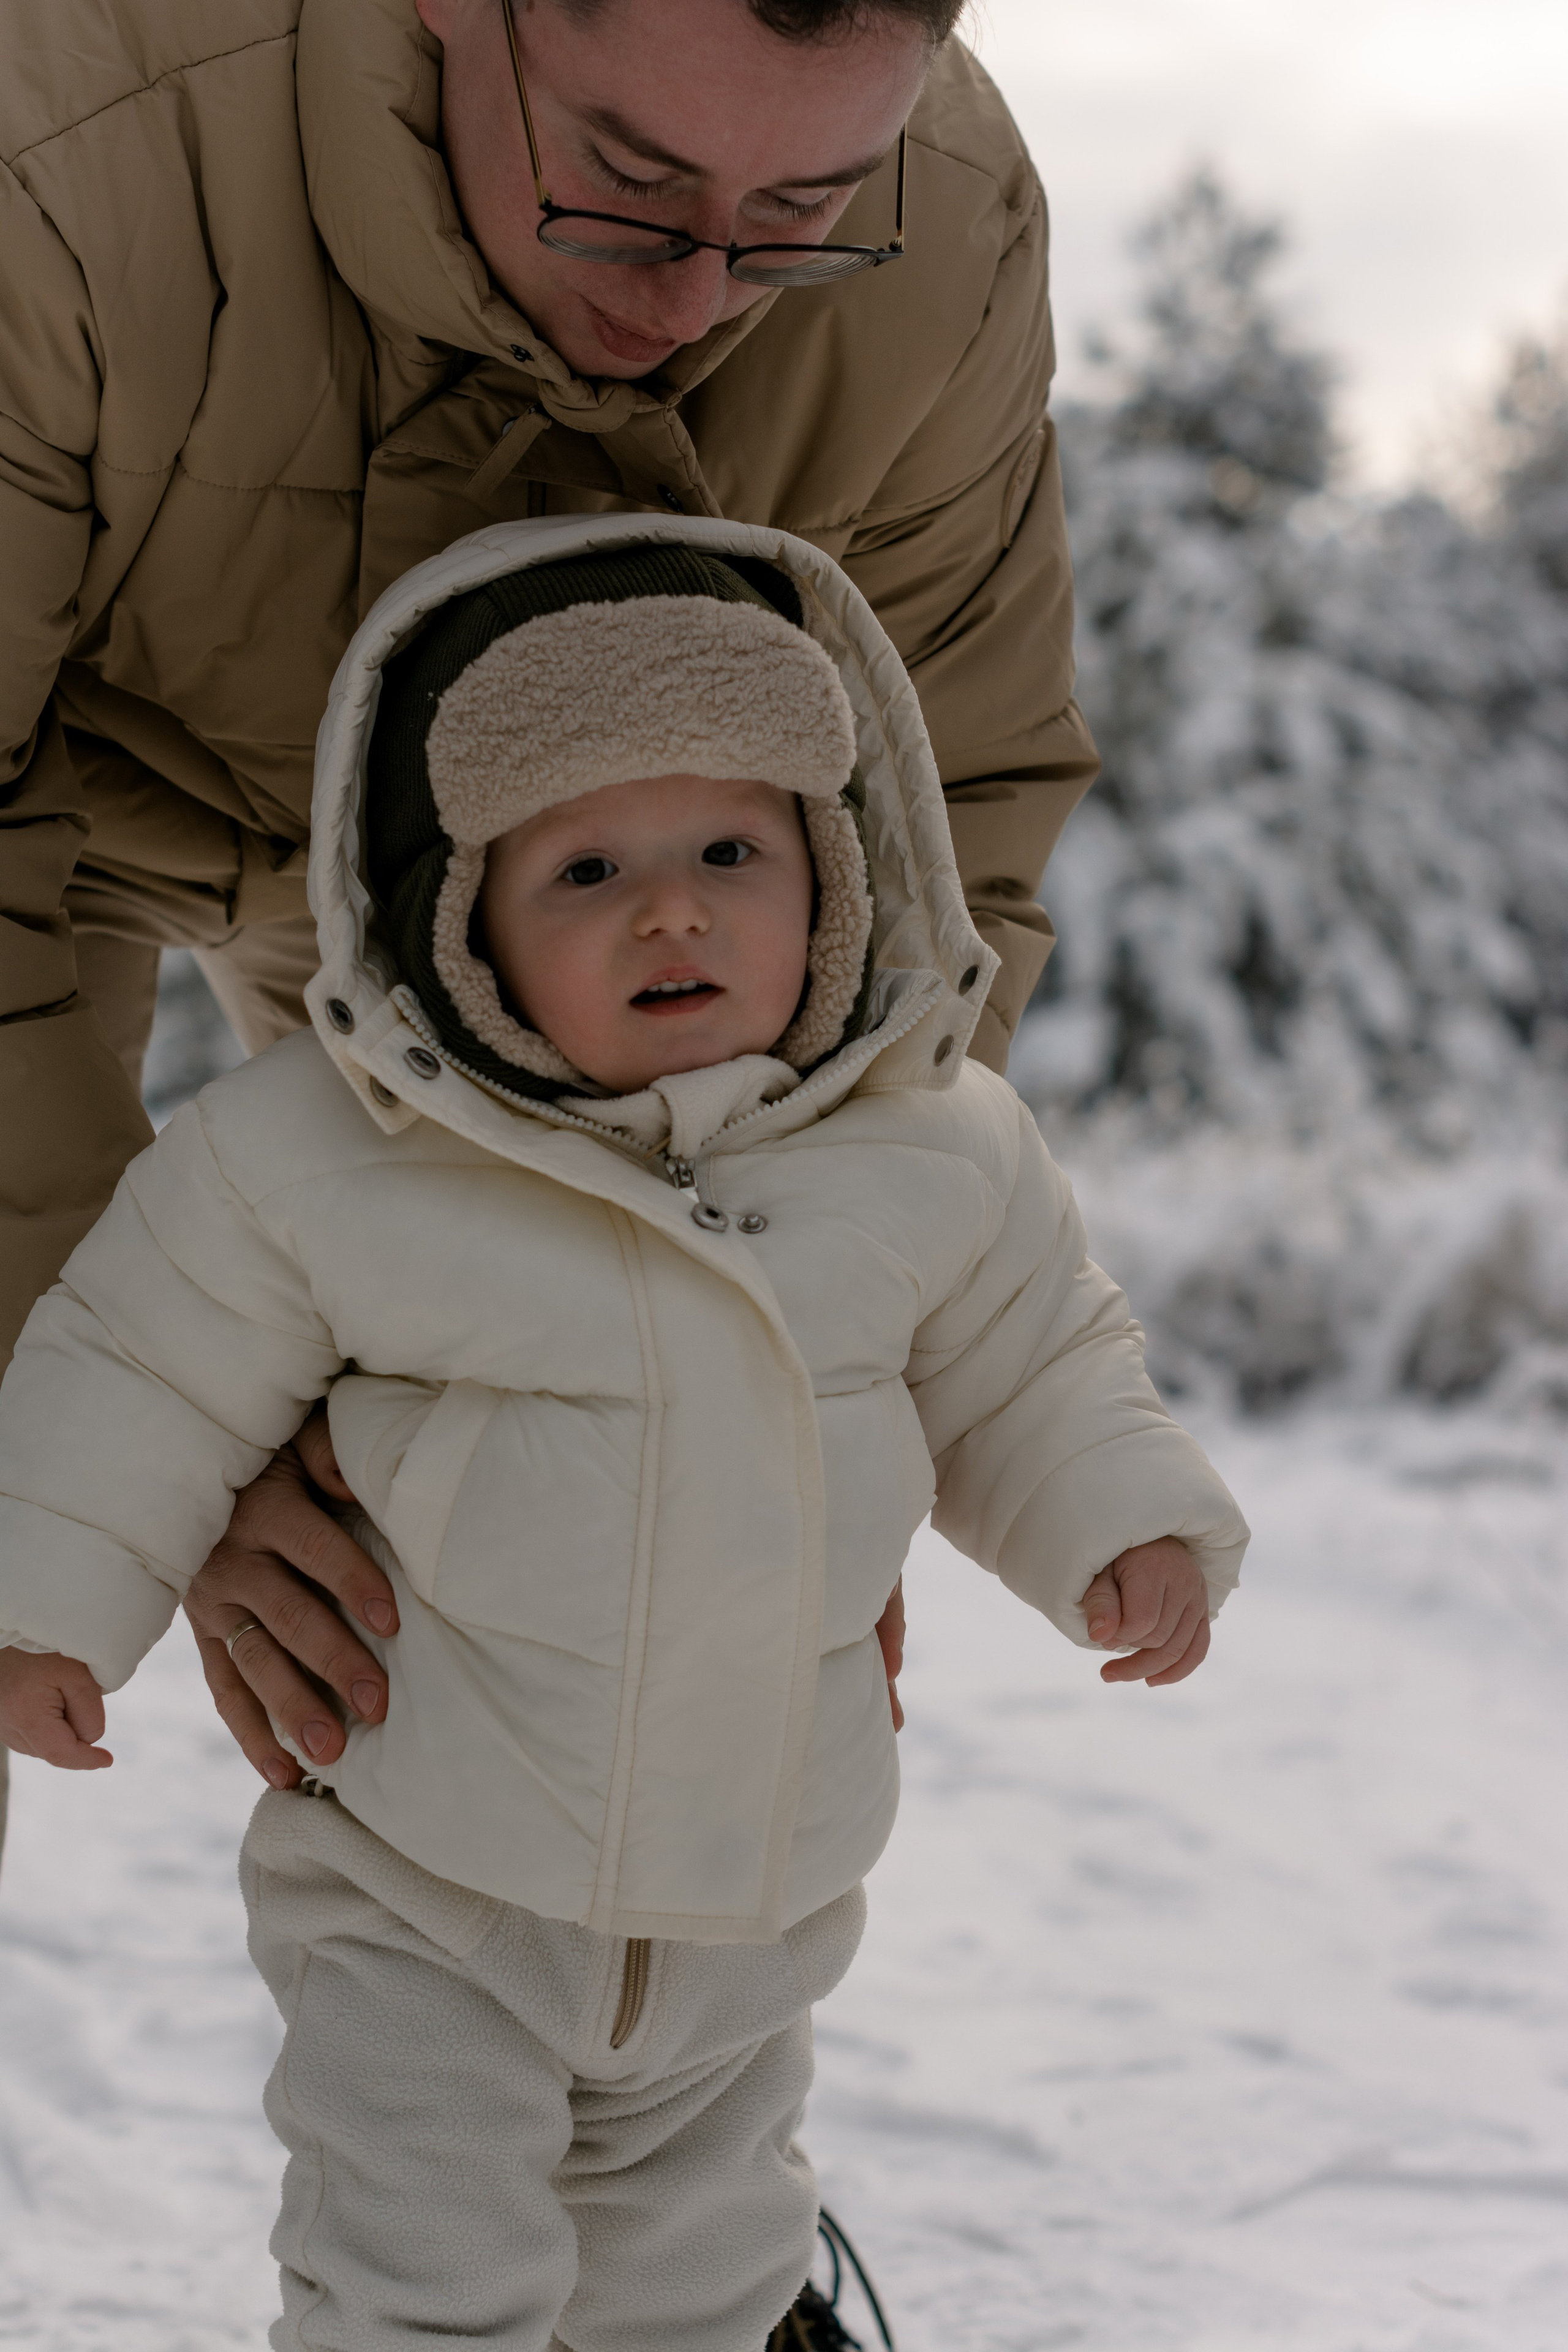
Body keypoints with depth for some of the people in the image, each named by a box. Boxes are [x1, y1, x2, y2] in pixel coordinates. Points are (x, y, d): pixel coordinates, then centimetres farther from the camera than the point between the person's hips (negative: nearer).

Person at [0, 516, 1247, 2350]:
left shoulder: (934, 1157, -8)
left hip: (756, 1891, 4)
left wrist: (1126, 1522, -6)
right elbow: (161, 1367, -3)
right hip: (428, 1883, -3)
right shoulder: (318, 1160, -17)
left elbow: (1024, 1369, 8)